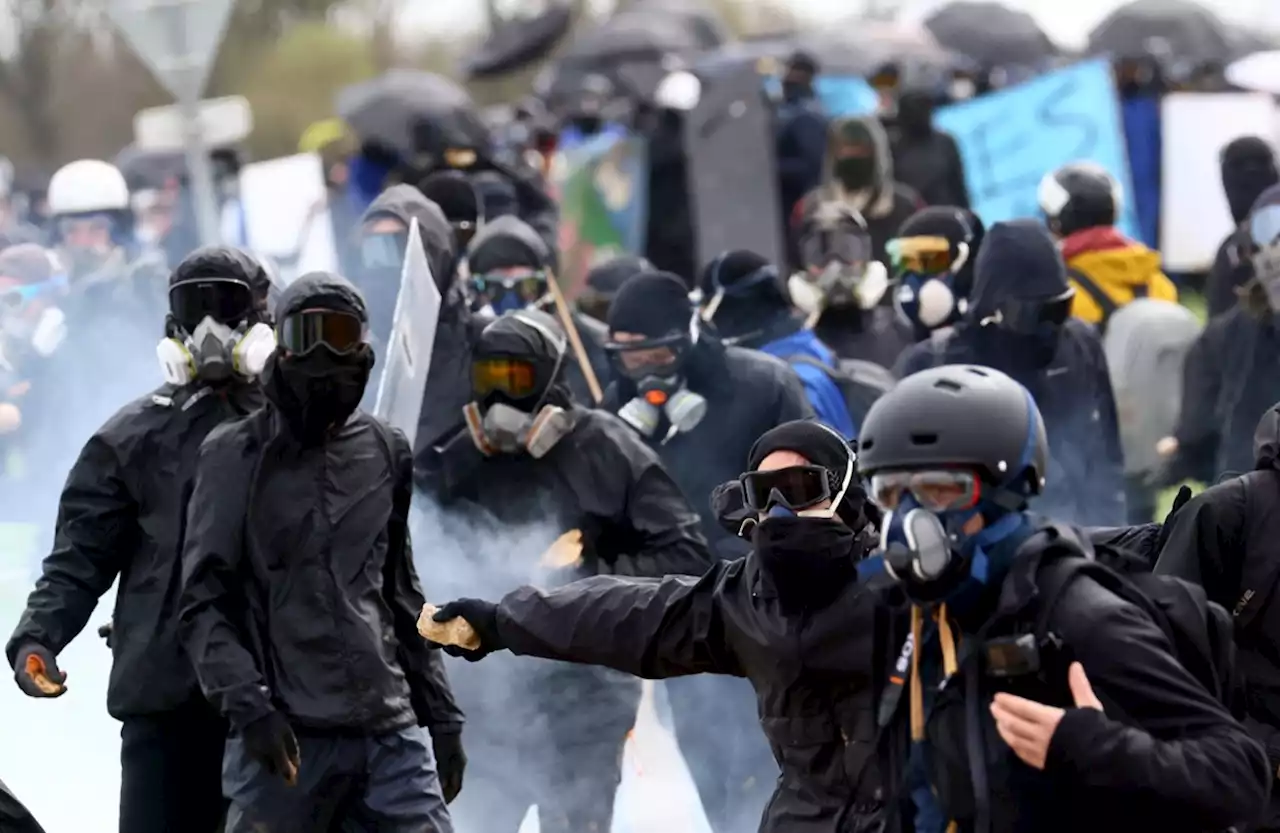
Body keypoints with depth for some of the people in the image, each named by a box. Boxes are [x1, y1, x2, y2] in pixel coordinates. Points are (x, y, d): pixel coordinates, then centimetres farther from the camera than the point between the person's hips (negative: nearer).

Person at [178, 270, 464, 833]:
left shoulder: (385, 452, 15)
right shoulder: (236, 456, 2)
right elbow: (205, 606, -3)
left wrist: (442, 717, 18)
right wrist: (248, 706, -16)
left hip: (391, 729, 4)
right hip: (287, 736, -4)